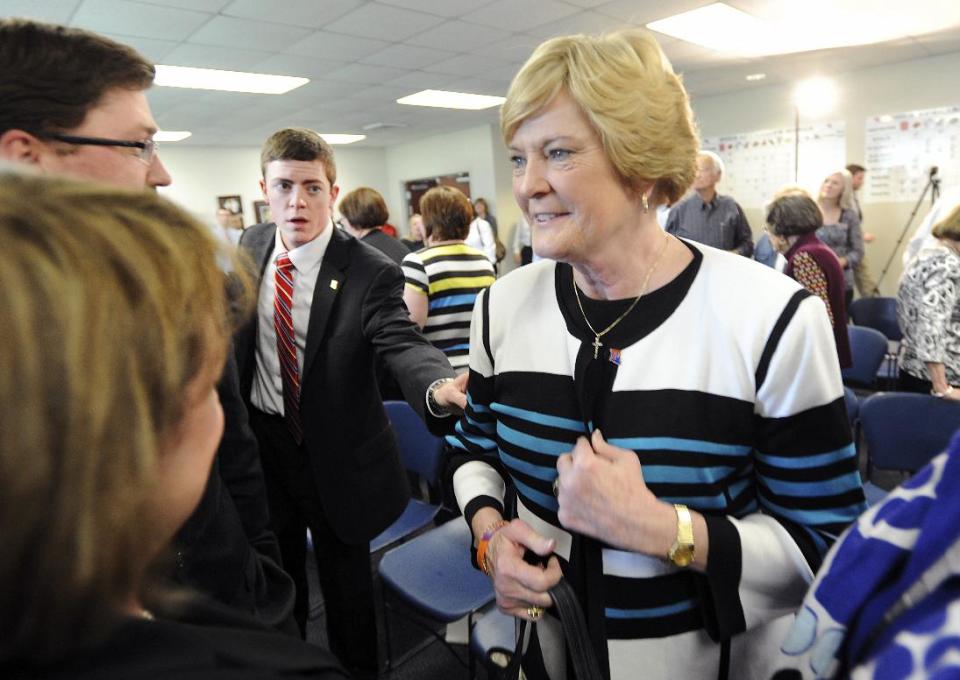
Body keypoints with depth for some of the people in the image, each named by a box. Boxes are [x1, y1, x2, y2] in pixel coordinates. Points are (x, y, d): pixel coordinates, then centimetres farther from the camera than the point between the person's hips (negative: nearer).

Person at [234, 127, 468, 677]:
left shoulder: (369, 272, -21)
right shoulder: (251, 247, -3)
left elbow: (403, 343, -35)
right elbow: (237, 333, 10)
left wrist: (438, 387, -57)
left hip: (333, 450, -4)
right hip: (261, 439, 5)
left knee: (345, 575, 15)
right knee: (279, 570, 25)